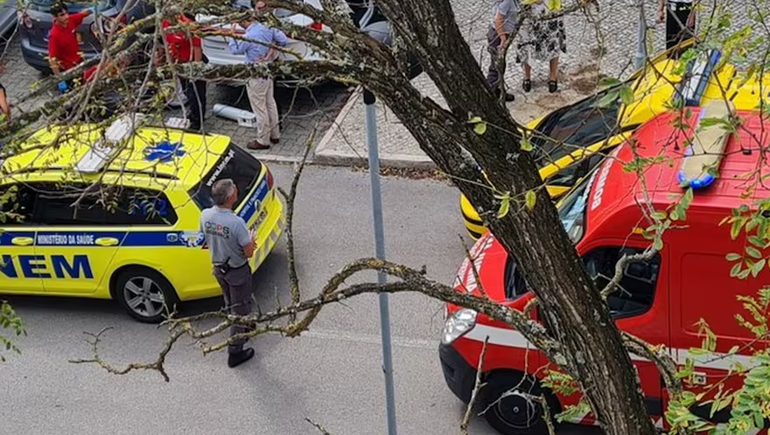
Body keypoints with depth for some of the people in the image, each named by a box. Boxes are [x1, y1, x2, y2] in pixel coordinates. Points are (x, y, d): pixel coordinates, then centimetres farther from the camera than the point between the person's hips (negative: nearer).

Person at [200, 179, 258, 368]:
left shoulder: (205, 215, -15)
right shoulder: (236, 223, -34)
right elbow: (249, 253, -23)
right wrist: (251, 239, 0)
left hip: (218, 267, 6)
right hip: (237, 271, -6)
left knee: (230, 304, 29)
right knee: (240, 310, 11)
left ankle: (241, 329, 52)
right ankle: (235, 352, 20)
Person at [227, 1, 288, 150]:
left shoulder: (249, 36, -23)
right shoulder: (266, 28, -3)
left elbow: (236, 50, -7)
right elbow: (283, 40, 2)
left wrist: (232, 35, 6)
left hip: (256, 77, -8)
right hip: (268, 73, 8)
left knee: (259, 108, 1)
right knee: (270, 104, 18)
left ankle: (263, 141, 9)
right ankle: (275, 135, 30)